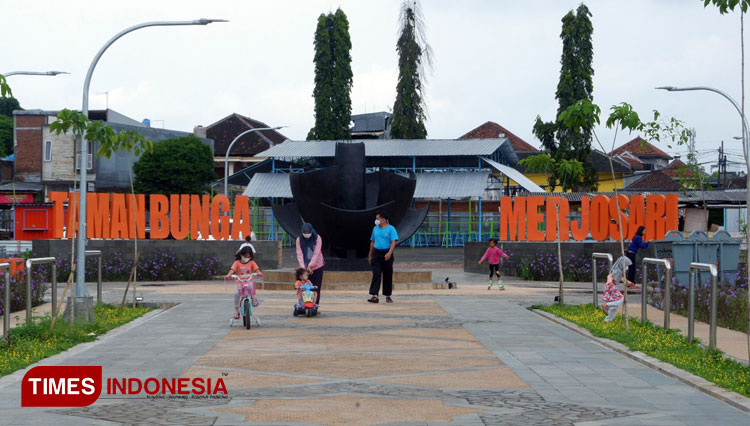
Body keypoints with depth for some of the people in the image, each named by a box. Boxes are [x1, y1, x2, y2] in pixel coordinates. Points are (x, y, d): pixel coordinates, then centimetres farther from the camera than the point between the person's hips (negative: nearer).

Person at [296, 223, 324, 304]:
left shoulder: (317, 238, -10)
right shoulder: (299, 239, -5)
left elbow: (316, 253, -15)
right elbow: (299, 254, -11)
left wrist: (310, 266, -22)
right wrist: (303, 267, -22)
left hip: (317, 266, -1)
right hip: (304, 267, 1)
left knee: (316, 287, 0)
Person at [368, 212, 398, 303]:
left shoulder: (390, 229, -3)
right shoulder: (375, 229, 13)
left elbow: (393, 242, -12)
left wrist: (389, 253, -26)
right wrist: (370, 255, 18)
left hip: (386, 254, -3)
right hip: (376, 254, 3)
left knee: (388, 276, 5)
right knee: (376, 275, -8)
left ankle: (388, 296, 17)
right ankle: (374, 296, -15)